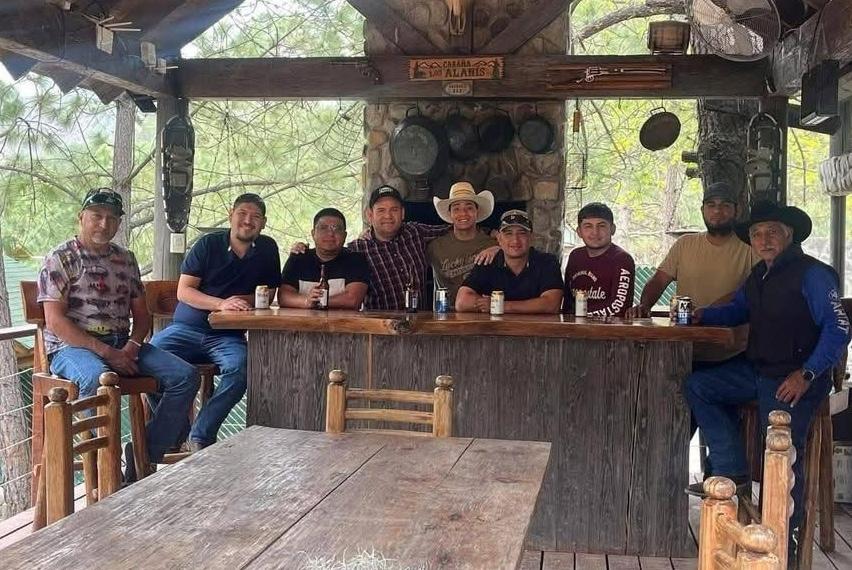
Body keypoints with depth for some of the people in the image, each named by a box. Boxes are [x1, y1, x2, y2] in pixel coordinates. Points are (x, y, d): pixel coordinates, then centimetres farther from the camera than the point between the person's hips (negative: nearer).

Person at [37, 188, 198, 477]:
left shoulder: (126, 259, 17)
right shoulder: (60, 259, -1)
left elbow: (141, 313, 17)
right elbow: (55, 321, -10)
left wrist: (132, 346, -6)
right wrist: (105, 351, -18)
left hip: (123, 346, 6)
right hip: (73, 346, -6)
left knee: (185, 376, -14)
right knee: (97, 377, -41)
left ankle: (142, 460, -9)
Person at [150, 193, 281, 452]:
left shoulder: (267, 249, 9)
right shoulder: (208, 244, 2)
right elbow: (183, 291, -4)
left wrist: (244, 301, -7)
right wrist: (221, 304, -19)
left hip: (228, 336, 1)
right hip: (186, 328, 0)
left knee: (240, 367, -33)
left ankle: (200, 437, -21)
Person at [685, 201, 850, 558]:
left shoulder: (812, 274, -14)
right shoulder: (758, 276, 12)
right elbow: (739, 310, 28)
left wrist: (806, 374, -23)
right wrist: (701, 315, 9)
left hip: (793, 380, -8)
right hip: (756, 370, 9)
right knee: (698, 386, 4)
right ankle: (731, 471, 5)